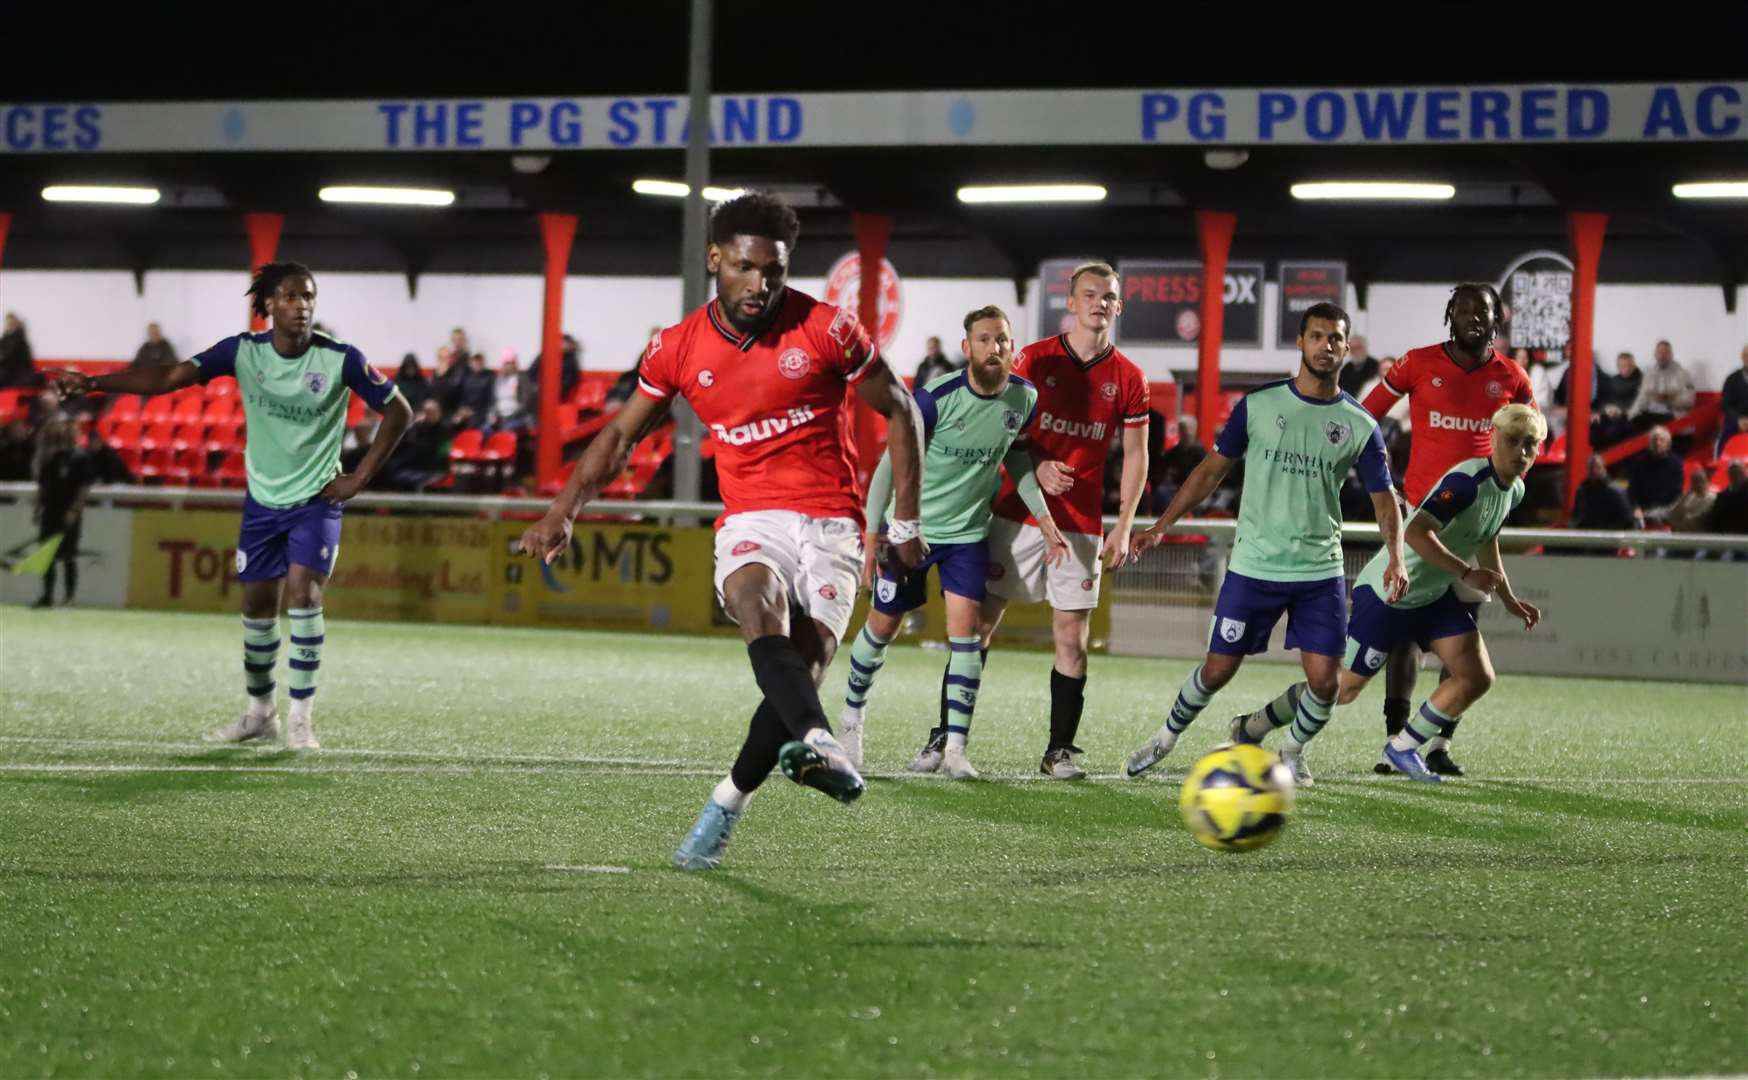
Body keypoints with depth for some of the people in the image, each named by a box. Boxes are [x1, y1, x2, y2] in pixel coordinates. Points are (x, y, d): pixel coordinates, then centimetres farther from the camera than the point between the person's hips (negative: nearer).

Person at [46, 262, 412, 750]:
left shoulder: (341, 360, -15)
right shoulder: (243, 352, -11)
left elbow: (397, 411, -5)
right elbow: (169, 378, -18)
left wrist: (361, 477, -9)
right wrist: (92, 382, -29)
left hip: (317, 499, -3)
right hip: (263, 499, 3)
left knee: (303, 592, -19)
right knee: (256, 603, 8)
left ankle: (301, 720, -12)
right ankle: (259, 714, 27)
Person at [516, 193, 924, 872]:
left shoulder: (825, 331, -5)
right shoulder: (679, 349, 2)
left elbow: (898, 413, 5)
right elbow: (621, 435, 16)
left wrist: (905, 523, 4)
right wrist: (563, 511, 7)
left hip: (829, 522, -1)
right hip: (750, 519, 1)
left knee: (806, 665, -16)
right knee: (759, 605, -33)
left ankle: (726, 806, 1)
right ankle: (821, 746, -56)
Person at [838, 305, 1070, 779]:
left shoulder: (1024, 398, -8)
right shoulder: (935, 397, -22)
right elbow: (892, 464, -14)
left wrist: (1045, 520, 8)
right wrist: (872, 538, -15)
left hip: (969, 531, 2)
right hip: (911, 527, -2)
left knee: (966, 630, -10)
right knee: (882, 625, 9)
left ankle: (956, 749, -6)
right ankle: (852, 713, 34)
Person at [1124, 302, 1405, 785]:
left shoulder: (1360, 425, 1)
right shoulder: (1258, 405, -2)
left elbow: (1383, 497, 5)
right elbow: (1212, 469, 6)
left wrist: (1394, 558, -12)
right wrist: (1163, 525, 1)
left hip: (1321, 573, 1)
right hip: (1252, 567, -1)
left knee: (1324, 680, -6)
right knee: (1218, 670, 3)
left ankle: (1292, 750, 22)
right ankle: (1167, 736, 28)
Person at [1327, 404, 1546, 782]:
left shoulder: (1514, 491, 4)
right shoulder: (1468, 480, -25)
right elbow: (1416, 532, -34)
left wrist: (1509, 601, 24)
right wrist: (1467, 573, -36)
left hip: (1435, 596, 9)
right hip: (1388, 592, -9)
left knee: (1478, 678, -3)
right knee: (1346, 686, -3)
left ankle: (1401, 748, 10)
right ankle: (1253, 727, 15)